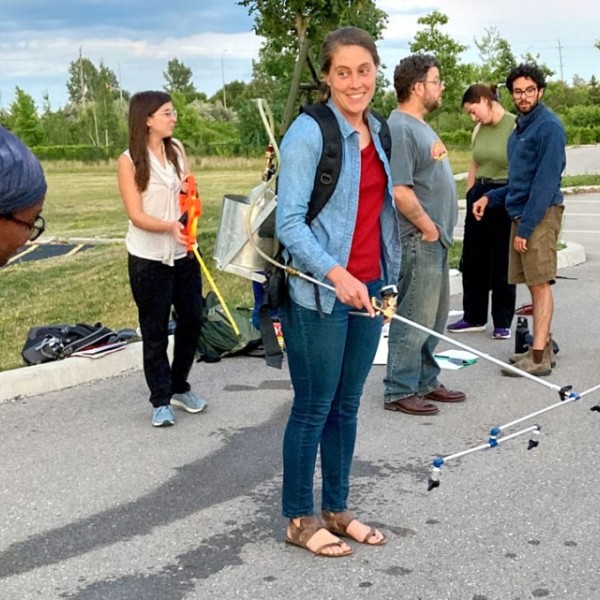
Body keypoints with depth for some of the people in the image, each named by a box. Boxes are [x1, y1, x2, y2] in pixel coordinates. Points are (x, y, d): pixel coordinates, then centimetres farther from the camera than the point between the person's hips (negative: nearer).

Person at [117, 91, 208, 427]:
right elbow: (136, 216, -15)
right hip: (149, 259, -5)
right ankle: (161, 401, 15)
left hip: (183, 253, 5)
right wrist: (170, 226, -33)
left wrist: (190, 191, -10)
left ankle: (180, 388, 30)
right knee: (155, 332, 4)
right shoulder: (130, 161, -11)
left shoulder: (178, 150, 4)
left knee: (191, 321, 11)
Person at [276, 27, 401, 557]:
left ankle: (336, 509, 29)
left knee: (347, 405, 15)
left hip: (367, 289, 7)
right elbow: (289, 222, -17)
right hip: (318, 294, -7)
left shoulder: (377, 132, 10)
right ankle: (299, 519, 19)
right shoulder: (309, 133, -12)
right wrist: (337, 275, -28)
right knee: (313, 408, 4)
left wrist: (386, 282, 18)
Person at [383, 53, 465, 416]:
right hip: (419, 240, -10)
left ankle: (425, 381, 28)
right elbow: (400, 191, -24)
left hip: (436, 238, 11)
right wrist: (429, 228, -16)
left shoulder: (421, 126, 16)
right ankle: (400, 391, 6)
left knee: (435, 318, 17)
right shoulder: (400, 128, -17)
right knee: (414, 319, -3)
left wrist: (441, 229, 16)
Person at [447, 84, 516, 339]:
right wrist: (468, 199, 13)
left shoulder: (516, 126, -11)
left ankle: (502, 322, 16)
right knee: (472, 259, 11)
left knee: (502, 263, 3)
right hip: (479, 196, 7)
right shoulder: (479, 130, 9)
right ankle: (473, 317, 25)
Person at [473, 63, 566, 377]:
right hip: (520, 212, 9)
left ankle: (539, 357, -5)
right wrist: (490, 197, 11)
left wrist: (526, 226, -20)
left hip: (540, 214, -9)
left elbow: (545, 182, -17)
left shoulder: (549, 127, -11)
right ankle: (542, 345, 20)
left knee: (540, 284, -7)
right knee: (534, 284, 12)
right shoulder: (520, 128, 17)